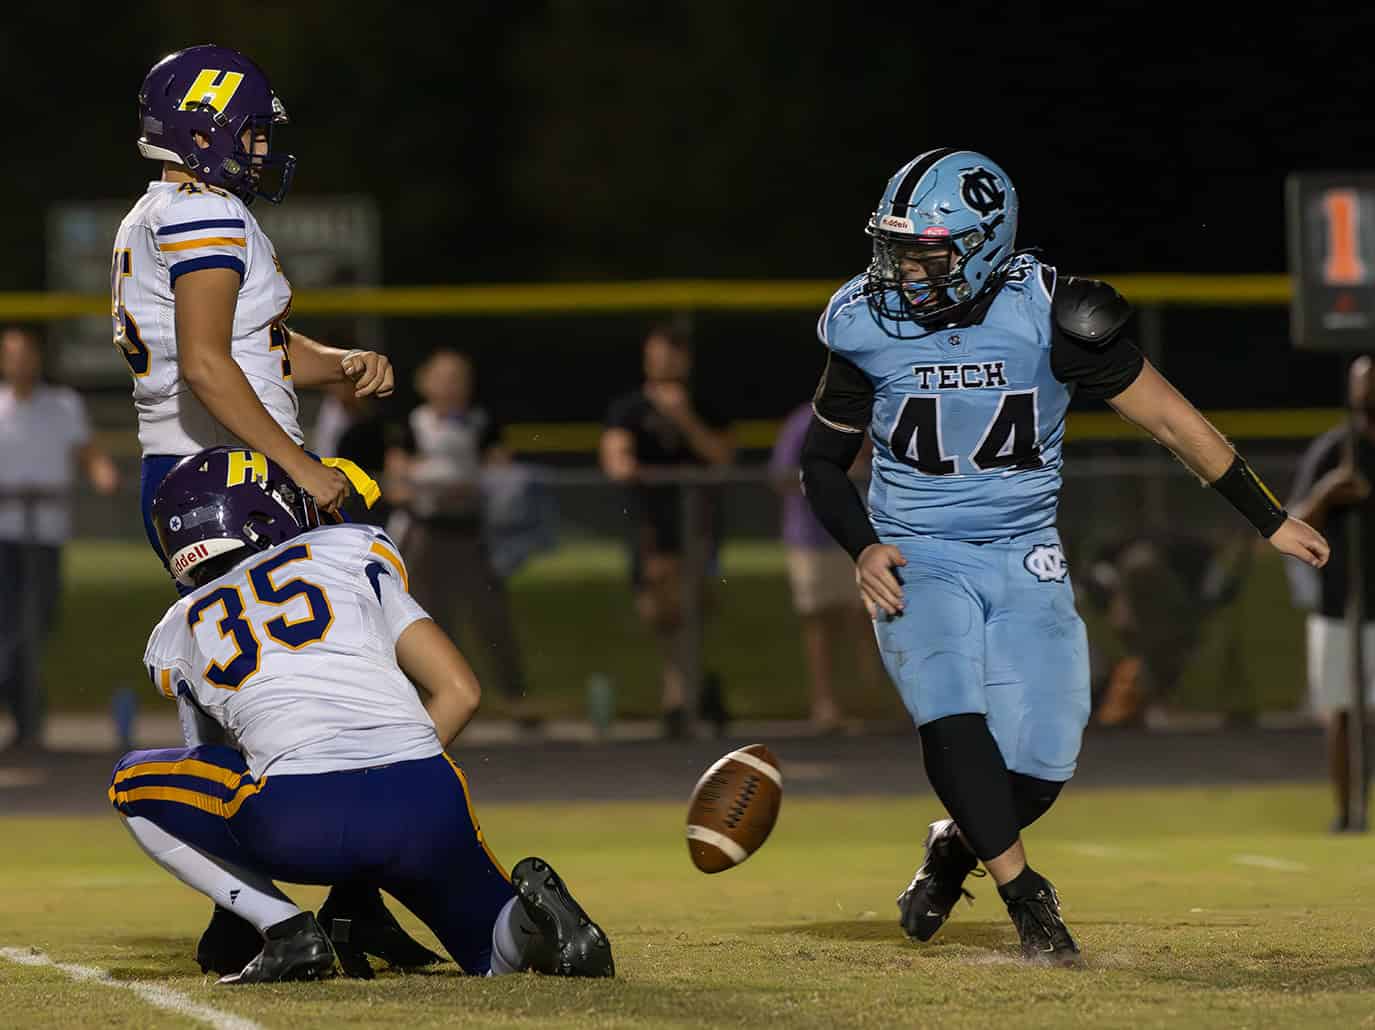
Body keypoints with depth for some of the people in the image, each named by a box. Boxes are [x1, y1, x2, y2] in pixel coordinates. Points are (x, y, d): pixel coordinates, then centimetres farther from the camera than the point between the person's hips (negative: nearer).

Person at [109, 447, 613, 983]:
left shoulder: (176, 637, 26)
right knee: (500, 953, 29)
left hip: (298, 826, -2)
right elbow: (460, 692, 16)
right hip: (427, 808, 2)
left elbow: (213, 758, 38)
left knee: (134, 781, 25)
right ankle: (532, 914, -9)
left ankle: (286, 931, 8)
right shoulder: (354, 553, 22)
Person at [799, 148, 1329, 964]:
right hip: (919, 561, 0)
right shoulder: (870, 328, -7)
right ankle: (1027, 900, -10)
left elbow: (1168, 416, -3)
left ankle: (957, 849, 26)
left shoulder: (1048, 316, -13)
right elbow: (823, 460, 9)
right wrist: (864, 547, -11)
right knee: (954, 721, -25)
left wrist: (1271, 521, 3)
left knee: (1039, 766, -8)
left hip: (1026, 561, 0)